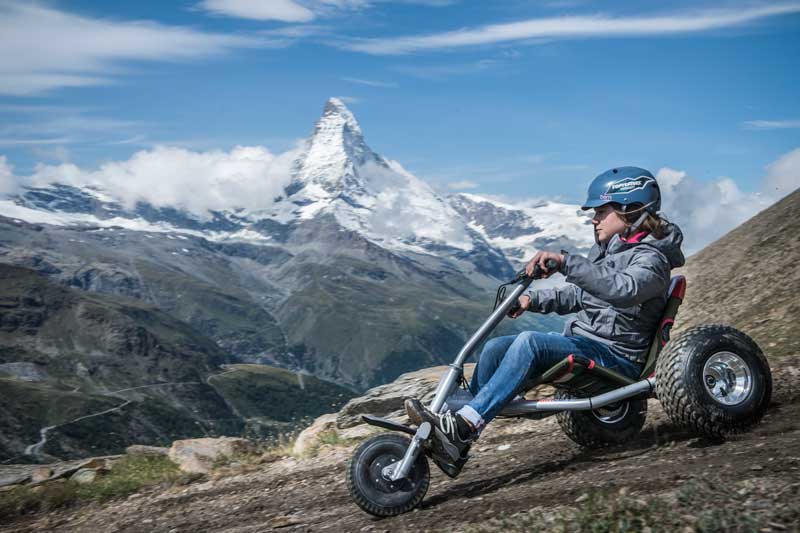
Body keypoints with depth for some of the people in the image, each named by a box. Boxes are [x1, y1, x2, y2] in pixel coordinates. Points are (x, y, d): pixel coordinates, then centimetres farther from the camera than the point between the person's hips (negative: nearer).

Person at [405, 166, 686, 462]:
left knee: (529, 343, -32)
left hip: (616, 356, -9)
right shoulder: (606, 248, 18)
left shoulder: (651, 259, -10)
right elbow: (578, 295, 24)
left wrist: (564, 262, -42)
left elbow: (623, 288, -33)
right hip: (580, 340, 9)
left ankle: (464, 427, -35)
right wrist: (532, 299, 6)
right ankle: (458, 438, -9)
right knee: (495, 348, -10)